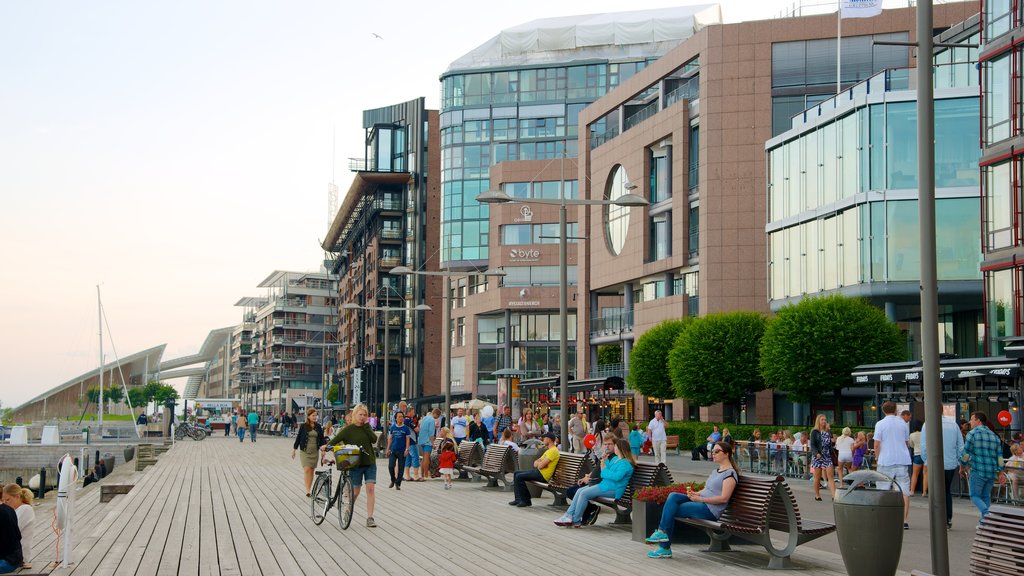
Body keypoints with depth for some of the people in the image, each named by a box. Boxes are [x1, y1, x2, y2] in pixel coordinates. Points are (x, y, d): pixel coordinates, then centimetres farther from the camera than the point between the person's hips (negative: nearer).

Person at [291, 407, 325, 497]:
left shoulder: (318, 427, 6)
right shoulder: (303, 426, -2)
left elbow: (322, 439, 10)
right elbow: (298, 438, 3)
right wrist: (294, 449, 6)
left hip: (315, 451, 3)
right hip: (305, 451, -3)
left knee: (311, 470, 7)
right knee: (307, 470, -13)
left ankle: (309, 489, 14)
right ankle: (307, 490, -16)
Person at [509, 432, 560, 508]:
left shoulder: (553, 451, -16)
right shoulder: (549, 450, 19)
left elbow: (541, 465, -23)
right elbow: (535, 463, 17)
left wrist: (538, 463, 1)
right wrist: (540, 463, -7)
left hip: (543, 475, -11)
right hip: (538, 471, 11)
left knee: (519, 477, -17)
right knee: (516, 474, 10)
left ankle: (526, 501, -9)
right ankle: (519, 499, 7)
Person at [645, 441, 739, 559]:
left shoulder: (730, 474, -8)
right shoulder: (715, 470, 24)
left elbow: (724, 498, -17)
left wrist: (700, 498, -18)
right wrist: (695, 494, 1)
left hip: (710, 509, -9)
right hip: (701, 503, 9)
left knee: (671, 510, -17)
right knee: (673, 496, -14)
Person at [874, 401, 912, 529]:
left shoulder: (880, 424, -4)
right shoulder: (903, 423, 8)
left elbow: (877, 445, -7)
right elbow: (907, 441, 16)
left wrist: (878, 458, 7)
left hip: (886, 462, -3)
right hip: (902, 460, 3)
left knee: (883, 492, 5)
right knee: (904, 491, 3)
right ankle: (903, 521, -1)